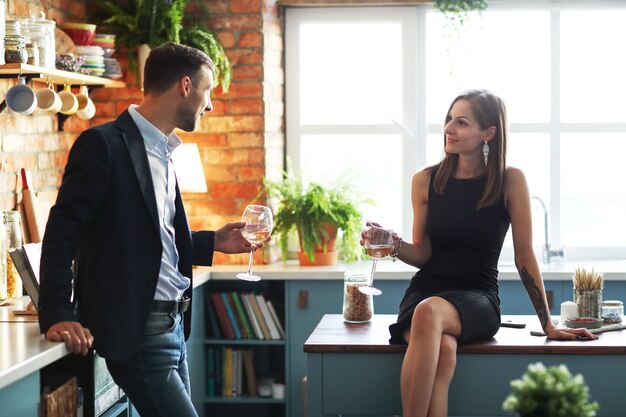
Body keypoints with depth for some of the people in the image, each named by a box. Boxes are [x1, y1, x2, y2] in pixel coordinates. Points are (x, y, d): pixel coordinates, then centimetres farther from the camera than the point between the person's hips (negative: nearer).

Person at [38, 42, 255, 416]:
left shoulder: (163, 153, 17)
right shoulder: (104, 144, -11)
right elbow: (63, 231, -15)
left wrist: (213, 242, 15)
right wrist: (57, 315, -21)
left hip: (173, 326, 9)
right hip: (137, 331, -9)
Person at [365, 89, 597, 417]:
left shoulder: (510, 181, -1)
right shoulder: (425, 181, 5)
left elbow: (524, 257, 3)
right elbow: (423, 255, 9)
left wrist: (548, 326, 4)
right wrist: (394, 245, -13)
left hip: (478, 296, -1)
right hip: (425, 290, 2)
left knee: (429, 312, -38)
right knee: (443, 351, -36)